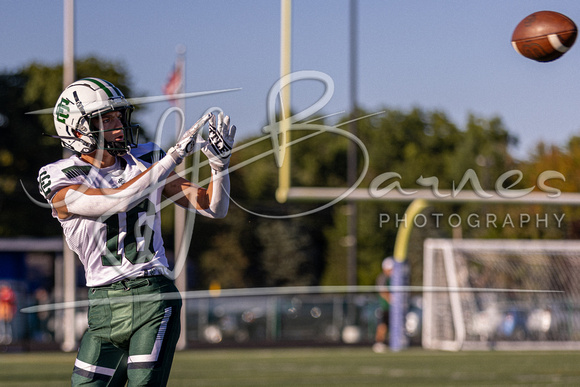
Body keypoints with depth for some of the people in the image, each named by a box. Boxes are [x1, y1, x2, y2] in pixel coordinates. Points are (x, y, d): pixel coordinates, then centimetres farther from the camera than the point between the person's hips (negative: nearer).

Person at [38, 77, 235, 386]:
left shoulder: (147, 161, 7)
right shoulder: (61, 181, -4)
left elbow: (214, 208, 8)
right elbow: (117, 200, -23)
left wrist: (219, 162, -10)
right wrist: (175, 155, -23)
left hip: (154, 295, 0)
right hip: (106, 305, 0)